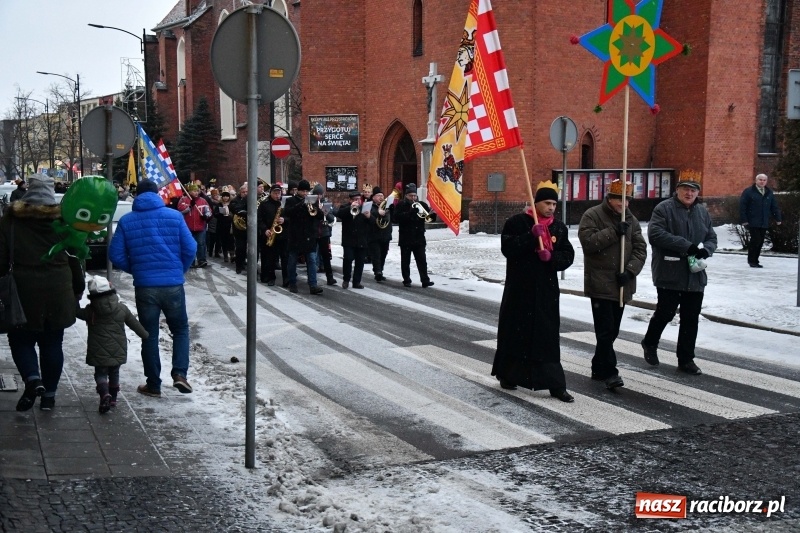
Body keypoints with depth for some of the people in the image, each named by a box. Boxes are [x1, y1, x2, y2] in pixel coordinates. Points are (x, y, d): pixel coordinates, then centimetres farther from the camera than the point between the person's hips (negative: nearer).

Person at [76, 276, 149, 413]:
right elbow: (134, 323, 7)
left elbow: (76, 311, 5)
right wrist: (145, 334, 21)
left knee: (100, 374, 5)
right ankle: (113, 398, 24)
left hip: (99, 353, -2)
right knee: (114, 373, 18)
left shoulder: (90, 311, -9)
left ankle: (105, 394, -20)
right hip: (117, 352, 2)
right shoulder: (122, 309, -2)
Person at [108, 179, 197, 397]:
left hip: (145, 286, 0)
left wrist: (134, 270, 15)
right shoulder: (174, 216, -2)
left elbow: (116, 255, -2)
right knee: (180, 329, 17)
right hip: (173, 285, 0)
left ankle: (153, 384, 18)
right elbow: (190, 249, -4)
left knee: (150, 335, 13)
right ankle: (180, 373, 0)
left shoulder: (126, 221, 0)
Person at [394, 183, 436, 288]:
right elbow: (397, 217, -17)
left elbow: (432, 217, 9)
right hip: (406, 239, -2)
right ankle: (406, 280, 15)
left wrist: (432, 213, -15)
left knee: (422, 260, -3)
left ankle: (425, 280, -5)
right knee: (405, 261, 6)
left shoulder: (421, 205, 9)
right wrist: (410, 212, -26)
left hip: (419, 238, 2)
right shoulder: (400, 206, -1)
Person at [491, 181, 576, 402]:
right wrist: (532, 237, -23)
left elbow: (568, 256, 7)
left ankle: (555, 385, 3)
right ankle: (507, 375, 23)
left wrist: (551, 257, -13)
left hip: (547, 290, 3)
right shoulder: (516, 222, -4)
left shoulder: (559, 227, 10)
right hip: (519, 288, -3)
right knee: (516, 331, 5)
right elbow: (507, 248, -14)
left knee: (548, 336, 2)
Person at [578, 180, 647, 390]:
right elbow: (588, 241, -19)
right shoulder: (592, 215, -5)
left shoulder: (631, 219, 11)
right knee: (605, 330, -8)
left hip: (621, 284, 6)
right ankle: (610, 373, -3)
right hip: (600, 284, -6)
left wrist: (630, 271, -10)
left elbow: (640, 248, 5)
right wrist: (614, 232, -23)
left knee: (611, 331, 13)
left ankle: (599, 368, 25)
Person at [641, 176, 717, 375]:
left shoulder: (702, 212, 12)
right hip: (669, 275, -5)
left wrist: (705, 249, -10)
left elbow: (712, 238, 15)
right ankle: (650, 343, 31)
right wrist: (686, 246, -23)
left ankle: (686, 359, 19)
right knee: (665, 313, 4)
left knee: (691, 319, 8)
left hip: (695, 276, 6)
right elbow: (655, 234, -20)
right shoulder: (664, 208, -7)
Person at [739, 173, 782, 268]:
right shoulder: (748, 192, -2)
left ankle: (755, 261, 12)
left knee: (760, 242, 5)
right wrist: (743, 220, -11)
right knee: (755, 240, -11)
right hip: (752, 223, -5)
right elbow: (742, 206, -6)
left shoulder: (769, 193, 14)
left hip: (764, 223, 5)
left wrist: (778, 218, 11)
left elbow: (774, 207, 18)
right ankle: (751, 260, 0)